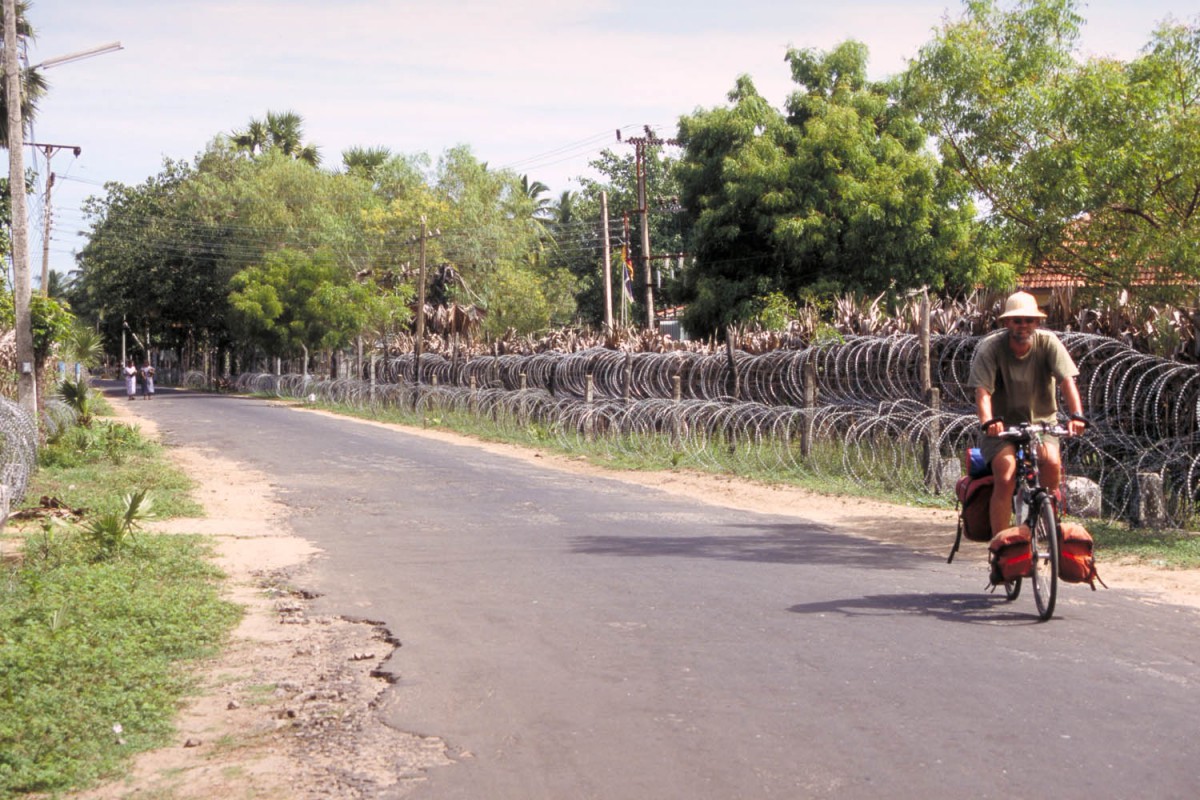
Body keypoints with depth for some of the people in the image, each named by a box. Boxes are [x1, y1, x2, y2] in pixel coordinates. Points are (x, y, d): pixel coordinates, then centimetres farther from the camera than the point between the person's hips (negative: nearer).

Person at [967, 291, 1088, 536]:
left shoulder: (1048, 343, -8)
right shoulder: (990, 347, -12)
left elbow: (1067, 381, -20)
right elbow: (982, 390, -22)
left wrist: (1076, 415, -37)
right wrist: (988, 421, -42)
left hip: (1041, 422, 1)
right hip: (1003, 426, -1)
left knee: (1052, 462, -28)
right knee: (1005, 477, -25)